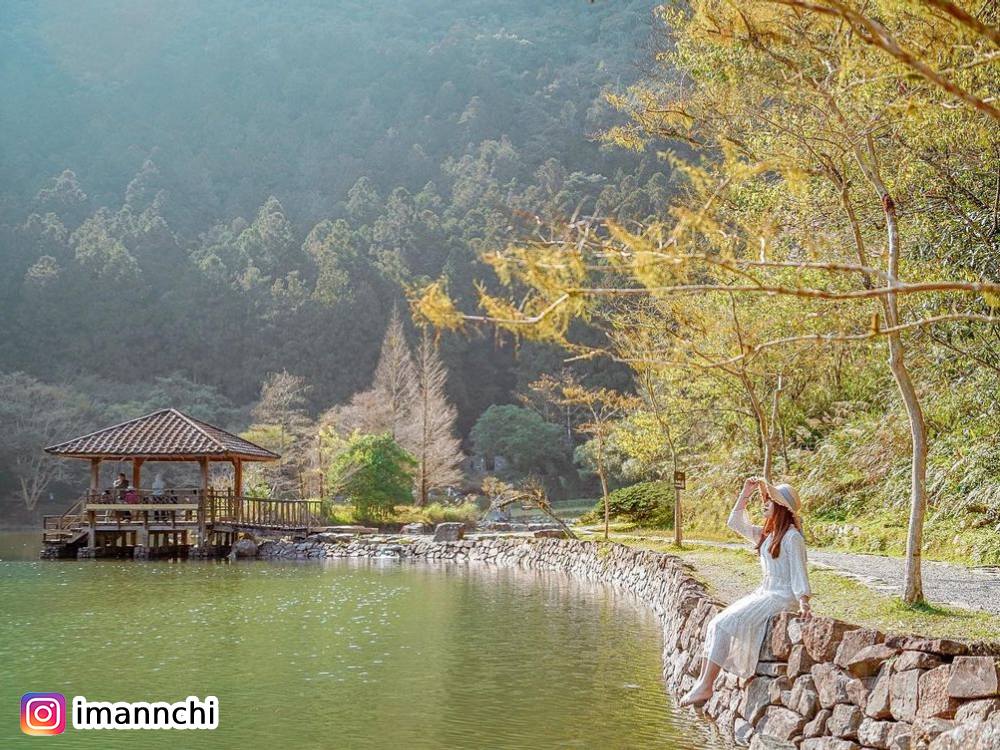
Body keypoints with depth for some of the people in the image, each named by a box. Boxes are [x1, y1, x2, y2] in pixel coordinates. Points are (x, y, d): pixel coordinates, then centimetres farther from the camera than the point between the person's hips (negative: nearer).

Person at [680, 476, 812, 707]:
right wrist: (745, 494, 14)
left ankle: (706, 686, -18)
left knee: (724, 624, -20)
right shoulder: (767, 534, 16)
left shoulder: (792, 537, -11)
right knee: (715, 623, -6)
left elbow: (799, 572, -14)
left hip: (781, 598, -9)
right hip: (763, 593, 9)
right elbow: (736, 524, 21)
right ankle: (702, 681, -11)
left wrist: (804, 603, -26)